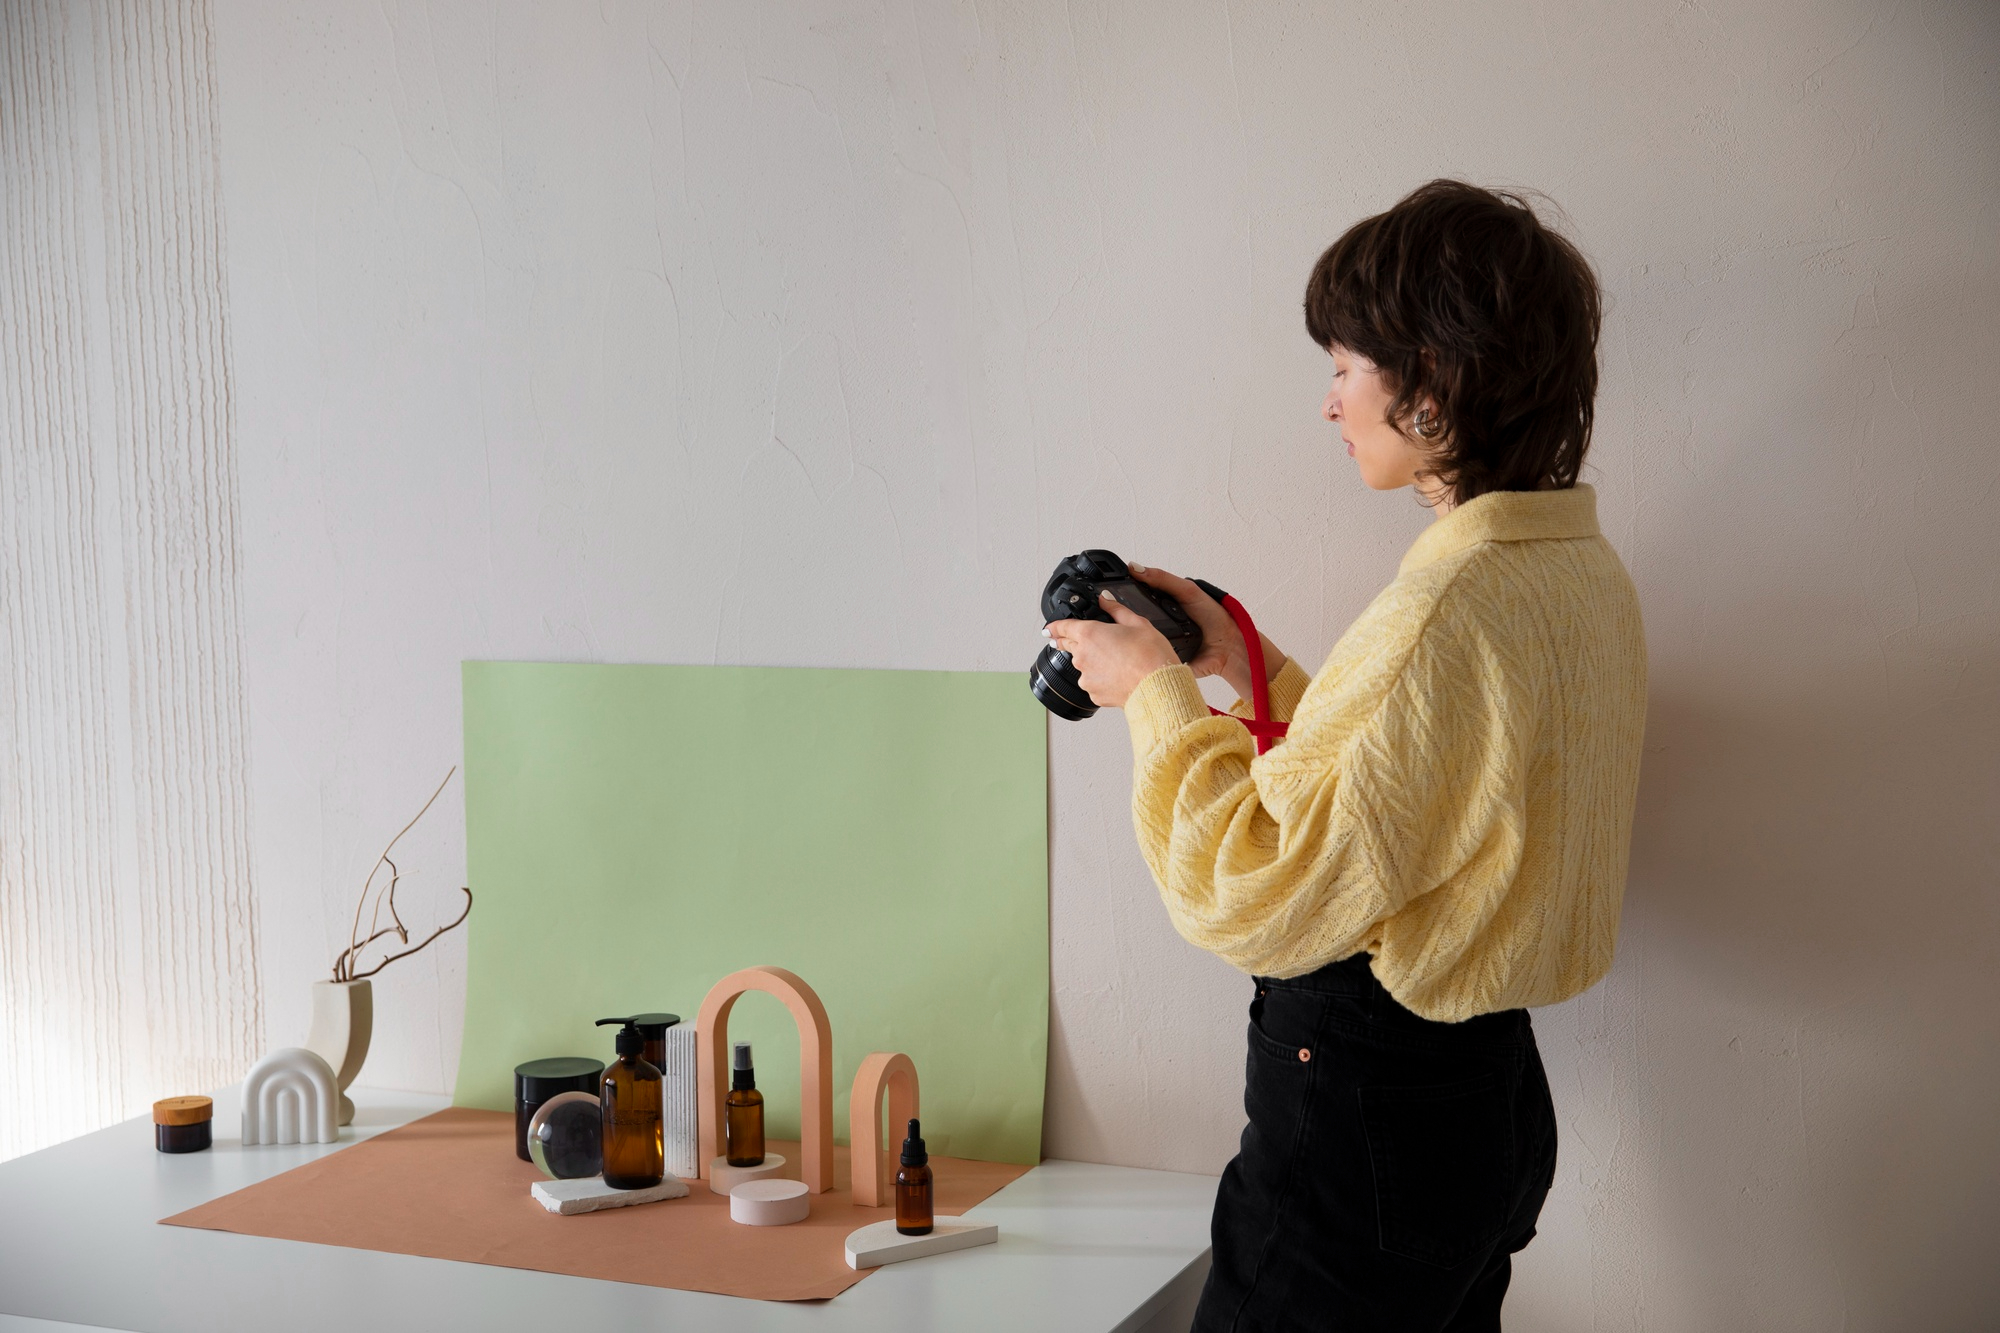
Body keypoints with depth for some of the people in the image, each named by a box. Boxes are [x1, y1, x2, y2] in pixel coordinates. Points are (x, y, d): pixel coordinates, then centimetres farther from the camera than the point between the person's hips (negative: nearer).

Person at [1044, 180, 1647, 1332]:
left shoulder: (1448, 610, -24)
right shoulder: (1588, 574, 5)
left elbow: (1255, 903, -22)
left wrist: (1157, 694, -10)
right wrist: (1252, 668, 15)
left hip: (1369, 1118, -9)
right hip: (1495, 1094, 9)